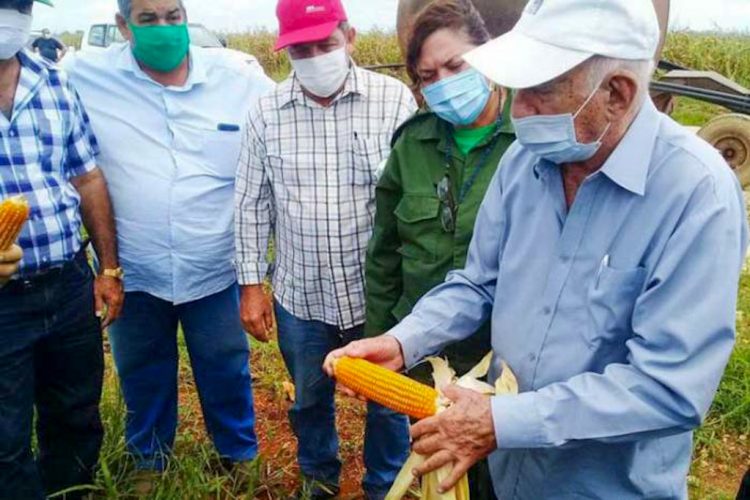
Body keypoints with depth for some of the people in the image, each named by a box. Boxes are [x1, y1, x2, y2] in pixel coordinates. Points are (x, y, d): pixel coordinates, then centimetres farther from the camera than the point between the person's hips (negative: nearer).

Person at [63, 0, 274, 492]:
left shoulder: (239, 77, -6)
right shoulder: (85, 76, -8)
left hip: (215, 268, 0)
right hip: (133, 271, 1)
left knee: (226, 371, 17)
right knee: (143, 374, 21)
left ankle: (240, 453, 44)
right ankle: (151, 457, 48)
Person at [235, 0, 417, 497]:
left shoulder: (394, 99, -11)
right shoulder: (267, 113, -3)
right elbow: (253, 204, 4)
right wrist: (251, 282, 2)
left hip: (379, 293, -2)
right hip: (300, 297, 3)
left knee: (388, 401, 17)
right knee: (310, 399, 23)